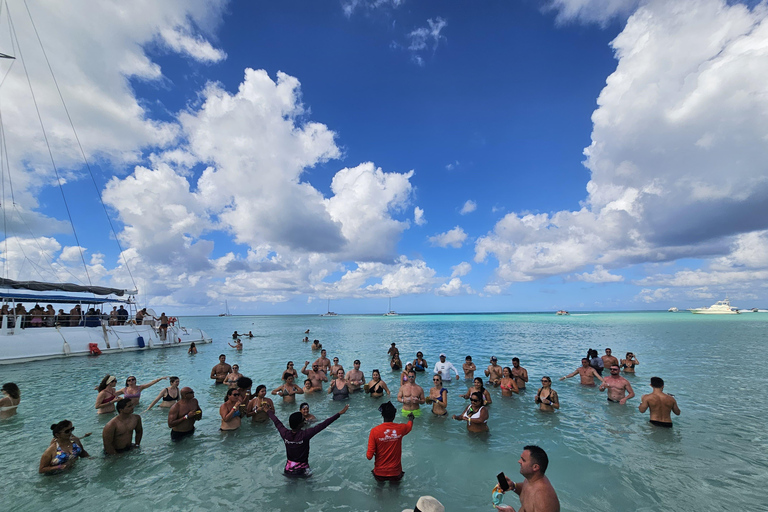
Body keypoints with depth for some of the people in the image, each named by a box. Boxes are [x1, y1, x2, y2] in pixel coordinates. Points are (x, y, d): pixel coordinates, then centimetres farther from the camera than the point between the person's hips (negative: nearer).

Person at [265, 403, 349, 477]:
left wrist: (269, 412, 22)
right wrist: (339, 413, -26)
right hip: (301, 471, -3)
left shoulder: (285, 434, -13)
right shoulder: (305, 434, -25)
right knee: (308, 473, 25)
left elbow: (276, 422, 4)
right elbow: (322, 425, -27)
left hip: (288, 470, 3)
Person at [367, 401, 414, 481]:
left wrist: (368, 454, 7)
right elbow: (410, 425, 13)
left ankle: (381, 478, 14)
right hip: (395, 474, 0)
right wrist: (411, 418, 34)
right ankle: (395, 478, 12)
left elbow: (369, 456, -15)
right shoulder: (400, 428, -12)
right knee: (397, 478, 32)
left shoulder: (374, 430, -17)